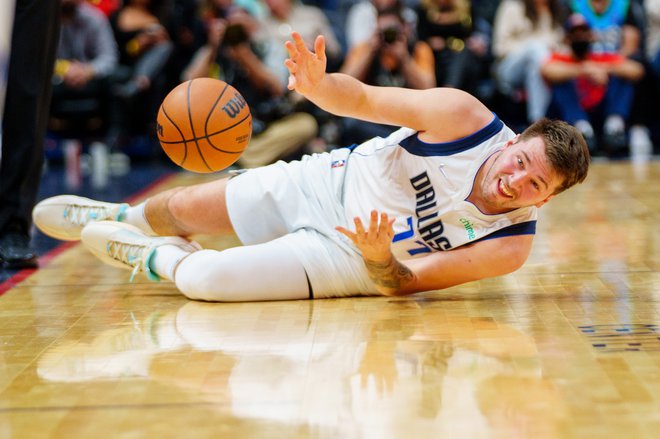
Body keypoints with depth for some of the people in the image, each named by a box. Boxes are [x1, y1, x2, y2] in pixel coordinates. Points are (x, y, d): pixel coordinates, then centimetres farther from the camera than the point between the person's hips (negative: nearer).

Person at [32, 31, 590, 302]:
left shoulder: (511, 244, -23)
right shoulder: (464, 117, -23)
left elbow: (400, 284, -19)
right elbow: (362, 99, -14)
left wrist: (379, 258, -41)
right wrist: (319, 85, -36)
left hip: (345, 255, -2)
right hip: (329, 184, 2)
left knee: (206, 279, -19)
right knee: (181, 209, 9)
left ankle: (157, 258, 17)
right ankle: (122, 216, 46)